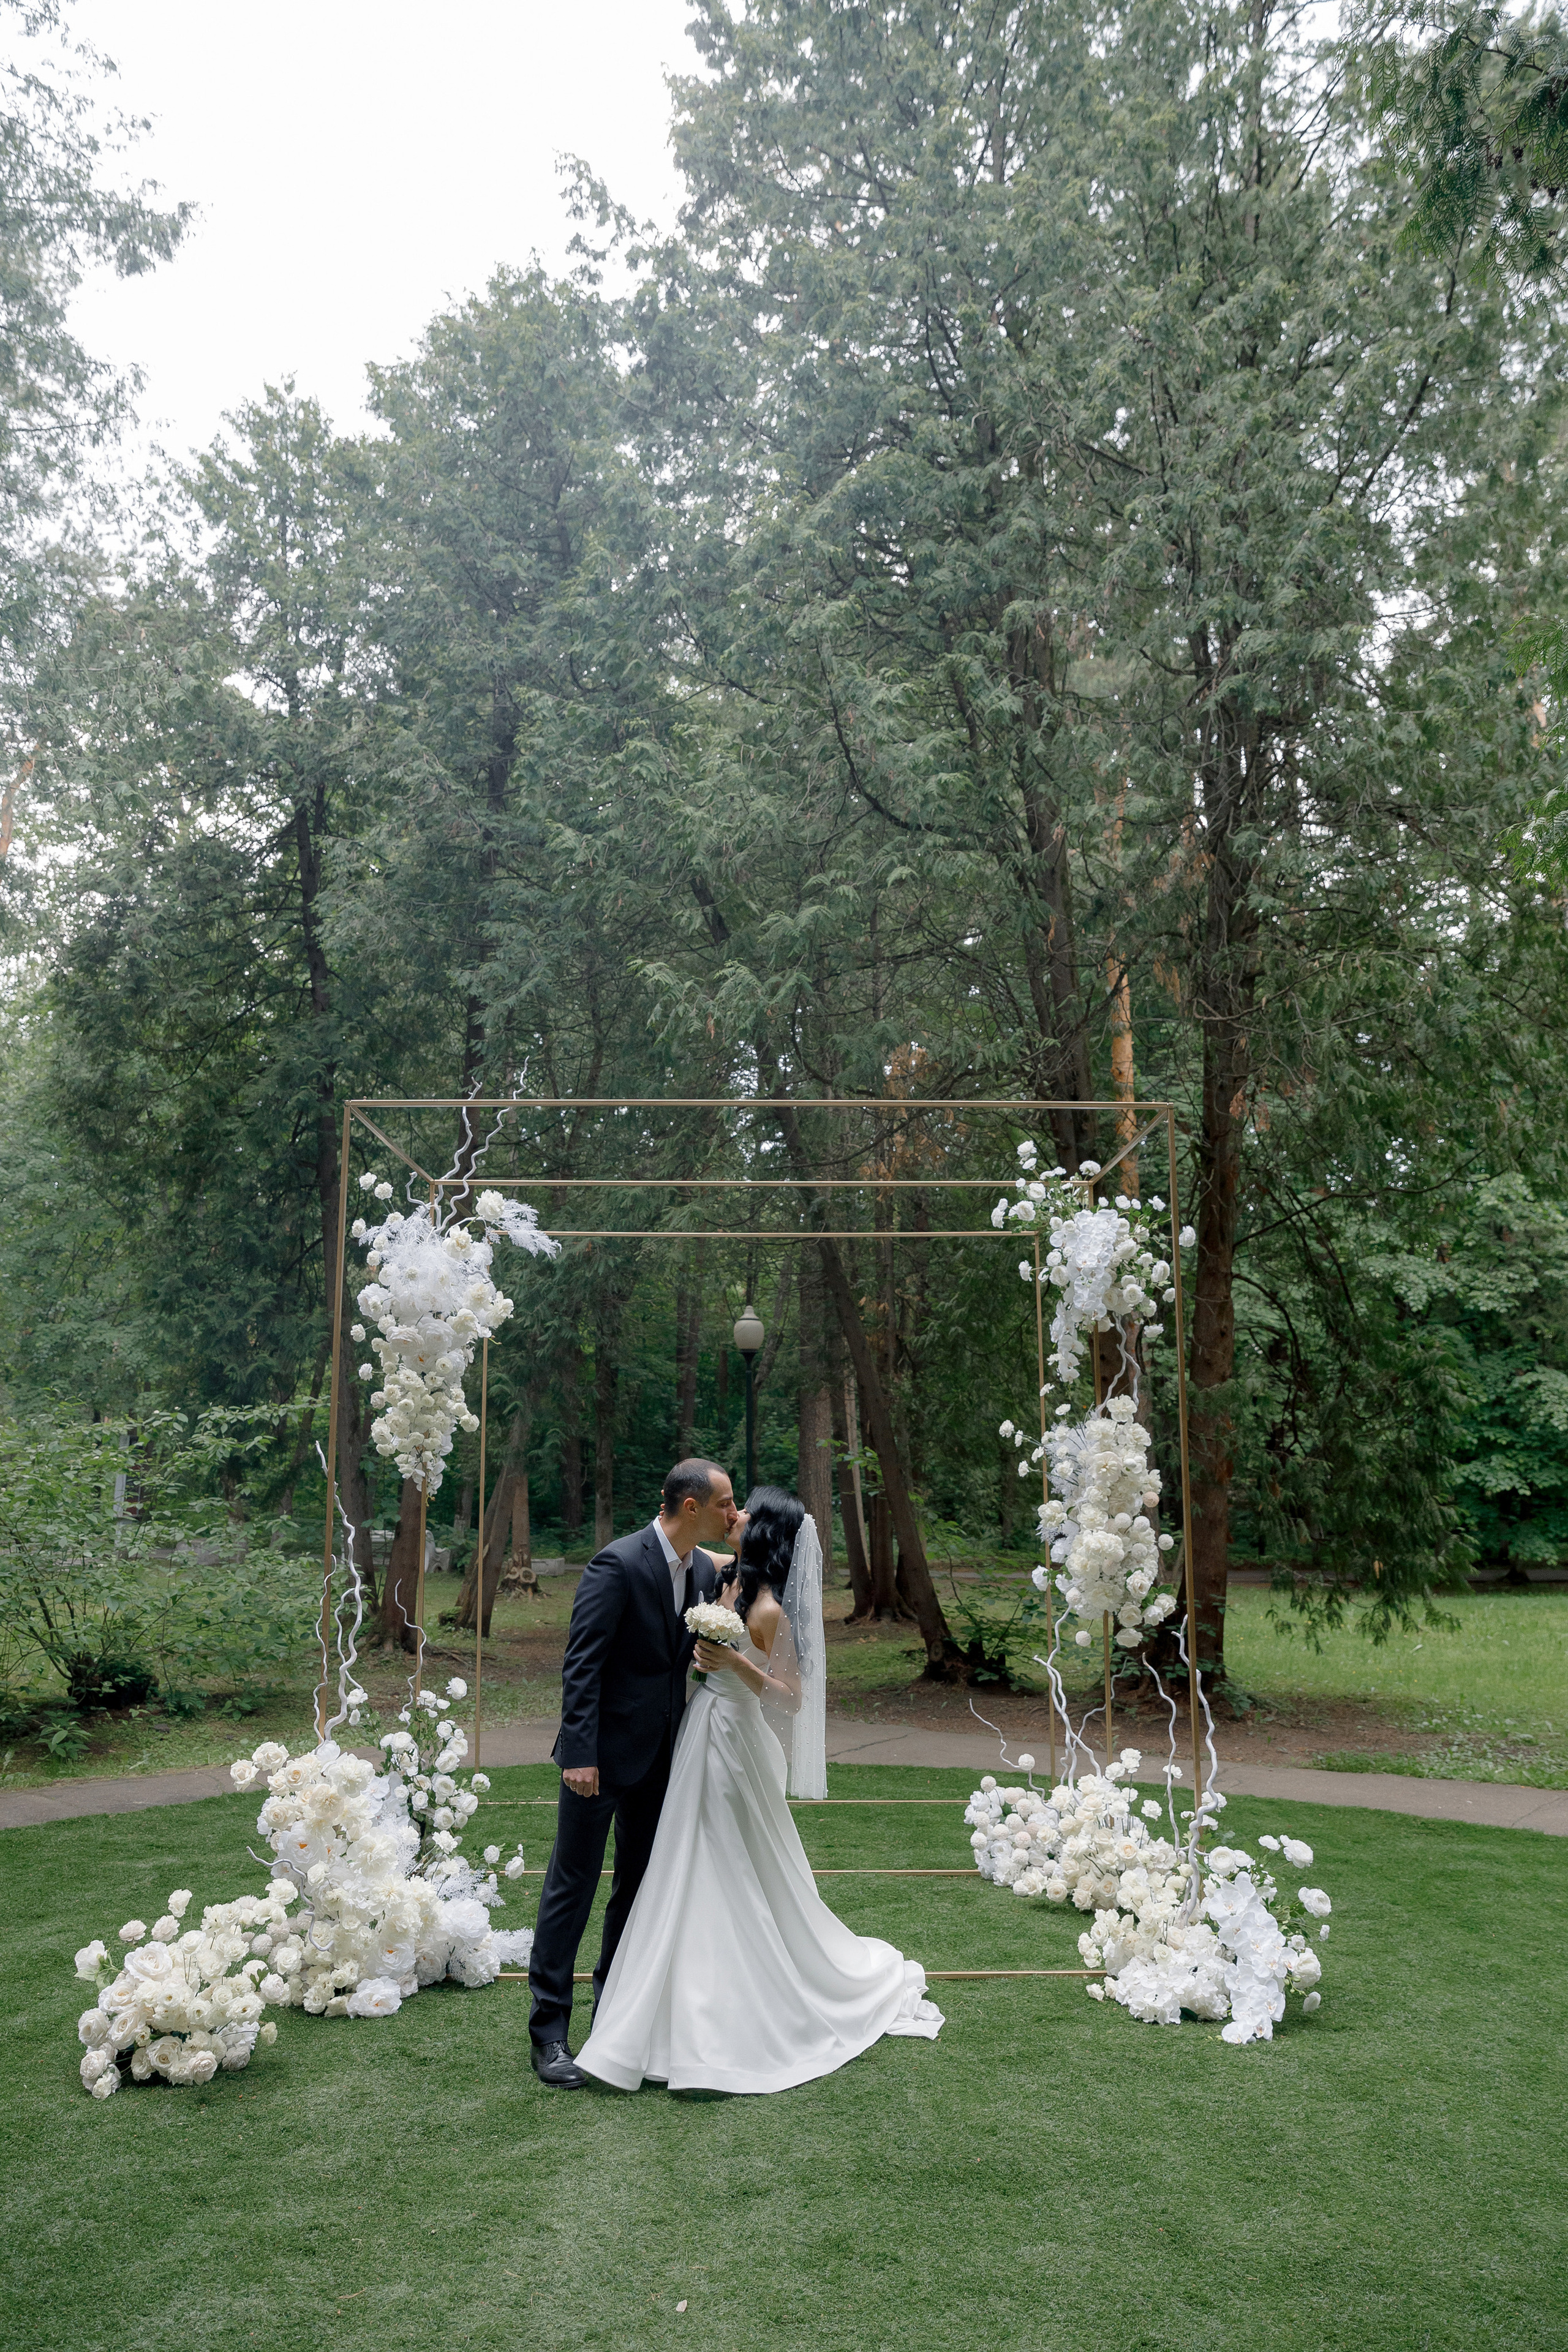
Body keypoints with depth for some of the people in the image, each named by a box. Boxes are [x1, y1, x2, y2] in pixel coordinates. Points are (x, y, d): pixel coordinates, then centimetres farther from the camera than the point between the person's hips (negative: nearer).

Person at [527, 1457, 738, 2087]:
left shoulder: (705, 1569, 3)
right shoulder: (618, 1564, -19)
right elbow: (581, 1664, -20)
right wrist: (580, 1753, -23)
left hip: (661, 1753, 8)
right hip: (604, 1750, -7)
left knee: (640, 1882, 16)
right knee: (572, 1886, 0)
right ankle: (549, 2031, 9)